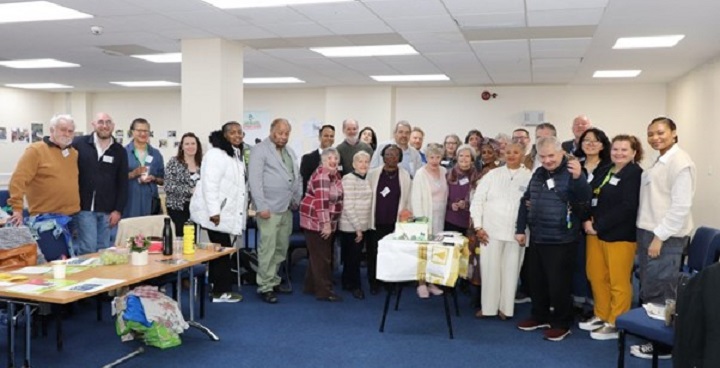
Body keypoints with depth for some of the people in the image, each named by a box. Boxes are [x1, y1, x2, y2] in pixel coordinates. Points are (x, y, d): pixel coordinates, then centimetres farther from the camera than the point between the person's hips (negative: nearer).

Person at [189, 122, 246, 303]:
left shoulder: (237, 154, 15)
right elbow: (209, 184, -22)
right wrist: (214, 211, -25)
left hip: (227, 212, 9)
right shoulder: (215, 154, -15)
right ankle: (221, 291, 4)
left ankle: (217, 286, 22)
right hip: (216, 213, -9)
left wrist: (245, 206, 20)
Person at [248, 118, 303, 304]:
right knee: (268, 249, -4)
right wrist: (261, 206, -17)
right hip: (270, 208, -7)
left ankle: (274, 281, 24)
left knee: (281, 249, 13)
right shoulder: (260, 150, -6)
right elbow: (255, 180, -13)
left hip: (287, 208, 7)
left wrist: (297, 200, 13)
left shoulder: (290, 152, 17)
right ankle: (265, 287, 4)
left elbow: (297, 177, 22)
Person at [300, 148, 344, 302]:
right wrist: (326, 223, -26)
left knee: (319, 254, 15)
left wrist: (329, 223, 15)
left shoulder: (336, 175, 10)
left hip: (328, 221, 9)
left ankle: (311, 286, 25)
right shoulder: (321, 176, -19)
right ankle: (324, 291, 2)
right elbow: (321, 201, -24)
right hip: (316, 221, -9)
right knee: (321, 256, -4)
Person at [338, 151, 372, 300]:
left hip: (363, 225, 7)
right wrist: (357, 226, -17)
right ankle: (355, 286, 13)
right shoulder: (348, 179, -14)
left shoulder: (367, 180, 8)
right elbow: (347, 206, -18)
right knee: (353, 256, 1)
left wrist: (362, 225, 9)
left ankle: (347, 282, 27)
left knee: (355, 256, 14)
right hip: (350, 226, -7)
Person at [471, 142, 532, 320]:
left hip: (516, 232, -1)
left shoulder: (530, 177, 0)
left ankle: (505, 307, 20)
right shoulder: (492, 174, 5)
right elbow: (477, 200, 5)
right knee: (489, 269, 4)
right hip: (491, 230, 1)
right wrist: (478, 227, -2)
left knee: (510, 270, 7)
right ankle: (488, 306, 16)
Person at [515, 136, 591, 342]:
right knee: (536, 281, 17)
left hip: (561, 240, -7)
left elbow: (585, 198, -26)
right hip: (537, 238, 7)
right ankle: (540, 316, 33)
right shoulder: (538, 174, 9)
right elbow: (525, 201, 16)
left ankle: (561, 324, 17)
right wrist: (520, 228, 12)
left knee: (558, 284, 1)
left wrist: (578, 177, -45)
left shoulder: (571, 173, -11)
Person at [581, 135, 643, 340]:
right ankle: (601, 316, 29)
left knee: (618, 281, 2)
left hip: (620, 235, -7)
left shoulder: (635, 174, -9)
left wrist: (597, 226, -16)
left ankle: (615, 325, 14)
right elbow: (592, 198, 15)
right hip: (596, 232, 8)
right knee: (596, 275, 13)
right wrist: (588, 220, -5)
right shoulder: (606, 171, 15)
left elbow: (627, 207, -18)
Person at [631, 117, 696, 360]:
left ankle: (664, 344, 9)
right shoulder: (660, 162, 16)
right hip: (649, 232, 9)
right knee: (648, 290, 14)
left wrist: (659, 237, -18)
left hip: (665, 237, -9)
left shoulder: (680, 162, -13)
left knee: (660, 293, -3)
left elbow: (681, 206, -18)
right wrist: (646, 235, 11)